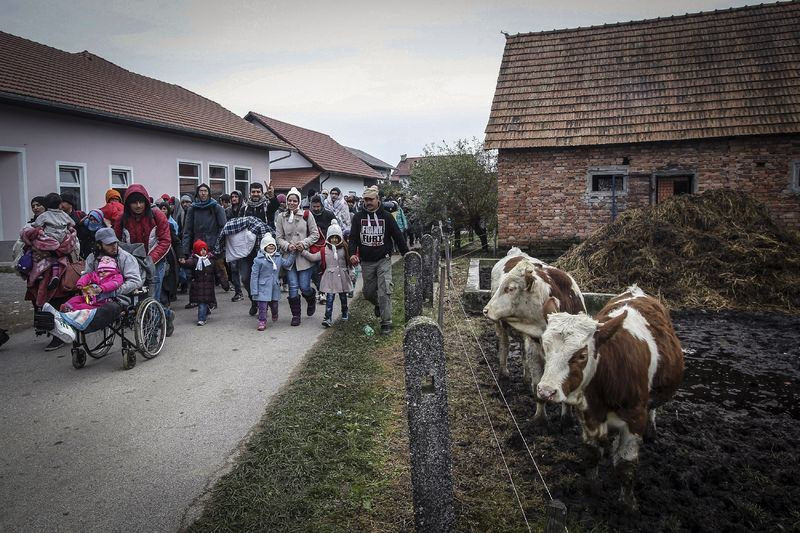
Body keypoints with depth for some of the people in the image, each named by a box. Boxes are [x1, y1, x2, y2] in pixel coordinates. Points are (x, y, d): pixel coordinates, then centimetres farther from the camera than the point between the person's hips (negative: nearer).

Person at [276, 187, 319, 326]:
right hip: (289, 257, 2)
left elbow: (315, 234, 2)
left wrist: (304, 243, -13)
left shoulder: (306, 215, 0)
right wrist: (287, 245, -14)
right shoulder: (281, 217, 5)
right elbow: (279, 237, 4)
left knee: (304, 287, 0)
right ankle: (296, 315, 13)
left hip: (304, 256, -1)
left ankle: (312, 300, 35)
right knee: (293, 287, -1)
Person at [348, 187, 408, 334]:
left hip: (383, 260, -3)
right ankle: (378, 305, 46)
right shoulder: (358, 217, 4)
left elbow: (398, 237, 2)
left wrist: (407, 255, 0)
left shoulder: (386, 216, 0)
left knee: (384, 291, -13)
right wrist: (353, 253, -15)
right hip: (366, 262, 3)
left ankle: (386, 323, -8)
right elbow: (353, 238, 2)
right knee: (368, 292, 12)